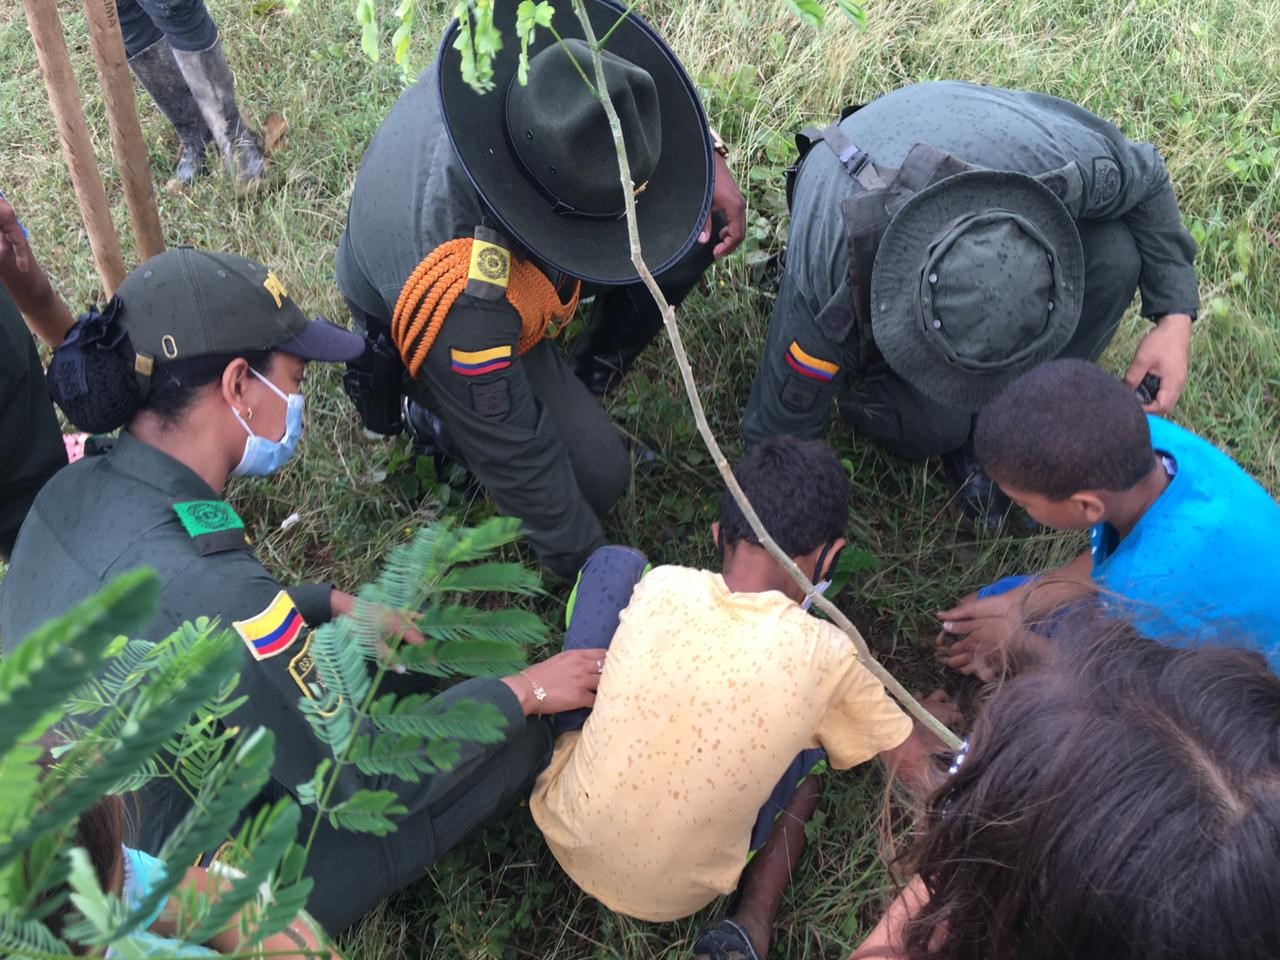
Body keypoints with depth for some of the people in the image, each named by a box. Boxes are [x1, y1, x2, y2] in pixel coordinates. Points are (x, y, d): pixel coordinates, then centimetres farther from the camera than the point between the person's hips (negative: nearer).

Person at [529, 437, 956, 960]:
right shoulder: (826, 656, -20)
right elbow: (914, 765, -2)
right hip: (678, 896, -2)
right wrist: (918, 723, 21)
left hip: (564, 831, 2)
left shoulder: (659, 588, -16)